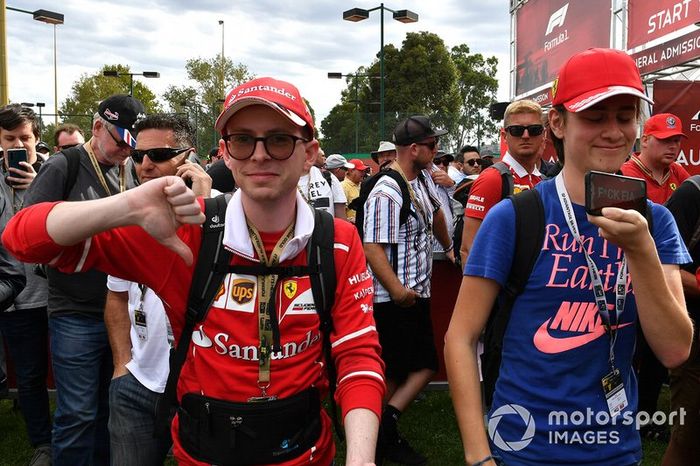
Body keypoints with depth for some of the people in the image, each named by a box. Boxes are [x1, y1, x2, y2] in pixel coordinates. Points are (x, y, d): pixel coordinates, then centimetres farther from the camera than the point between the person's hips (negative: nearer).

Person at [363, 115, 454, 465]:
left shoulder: (423, 177, 8)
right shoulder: (386, 194, -21)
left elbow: (435, 212, 26)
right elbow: (373, 248, -26)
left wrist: (449, 246, 37)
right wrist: (397, 290, -33)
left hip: (418, 294, 10)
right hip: (394, 300, -10)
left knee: (425, 365, 11)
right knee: (392, 373, 1)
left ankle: (386, 431, 15)